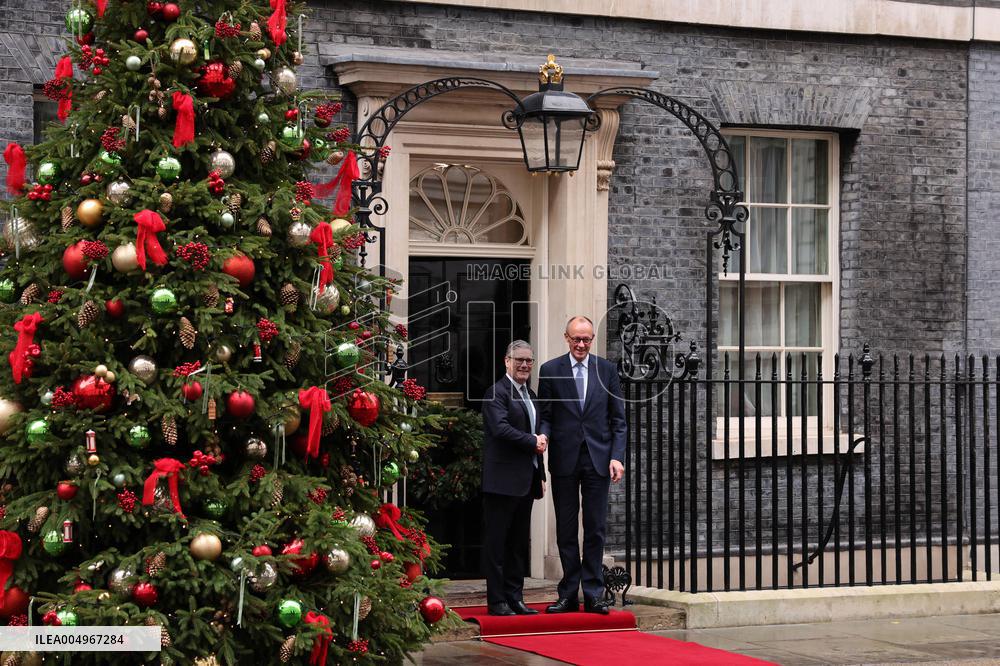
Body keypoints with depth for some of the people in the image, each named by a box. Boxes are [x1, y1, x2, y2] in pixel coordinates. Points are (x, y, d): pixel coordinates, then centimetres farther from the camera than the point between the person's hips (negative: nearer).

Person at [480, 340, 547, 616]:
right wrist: (533, 441, -13)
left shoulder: (530, 395, 20)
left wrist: (541, 476, 19)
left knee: (519, 543, 11)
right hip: (503, 480, -9)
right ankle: (497, 601, 0)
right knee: (496, 542, -3)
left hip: (526, 481, 9)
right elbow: (501, 428, -22)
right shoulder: (496, 393, -8)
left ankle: (515, 598, 16)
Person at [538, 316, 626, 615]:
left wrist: (617, 456, -3)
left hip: (598, 458, 0)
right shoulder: (550, 371, 3)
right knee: (566, 530, 5)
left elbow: (618, 418, 7)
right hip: (564, 459, 0)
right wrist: (542, 438, -17)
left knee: (595, 530, 2)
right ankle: (568, 595, 10)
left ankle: (593, 595, 6)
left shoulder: (606, 370, 6)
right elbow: (545, 416, 5)